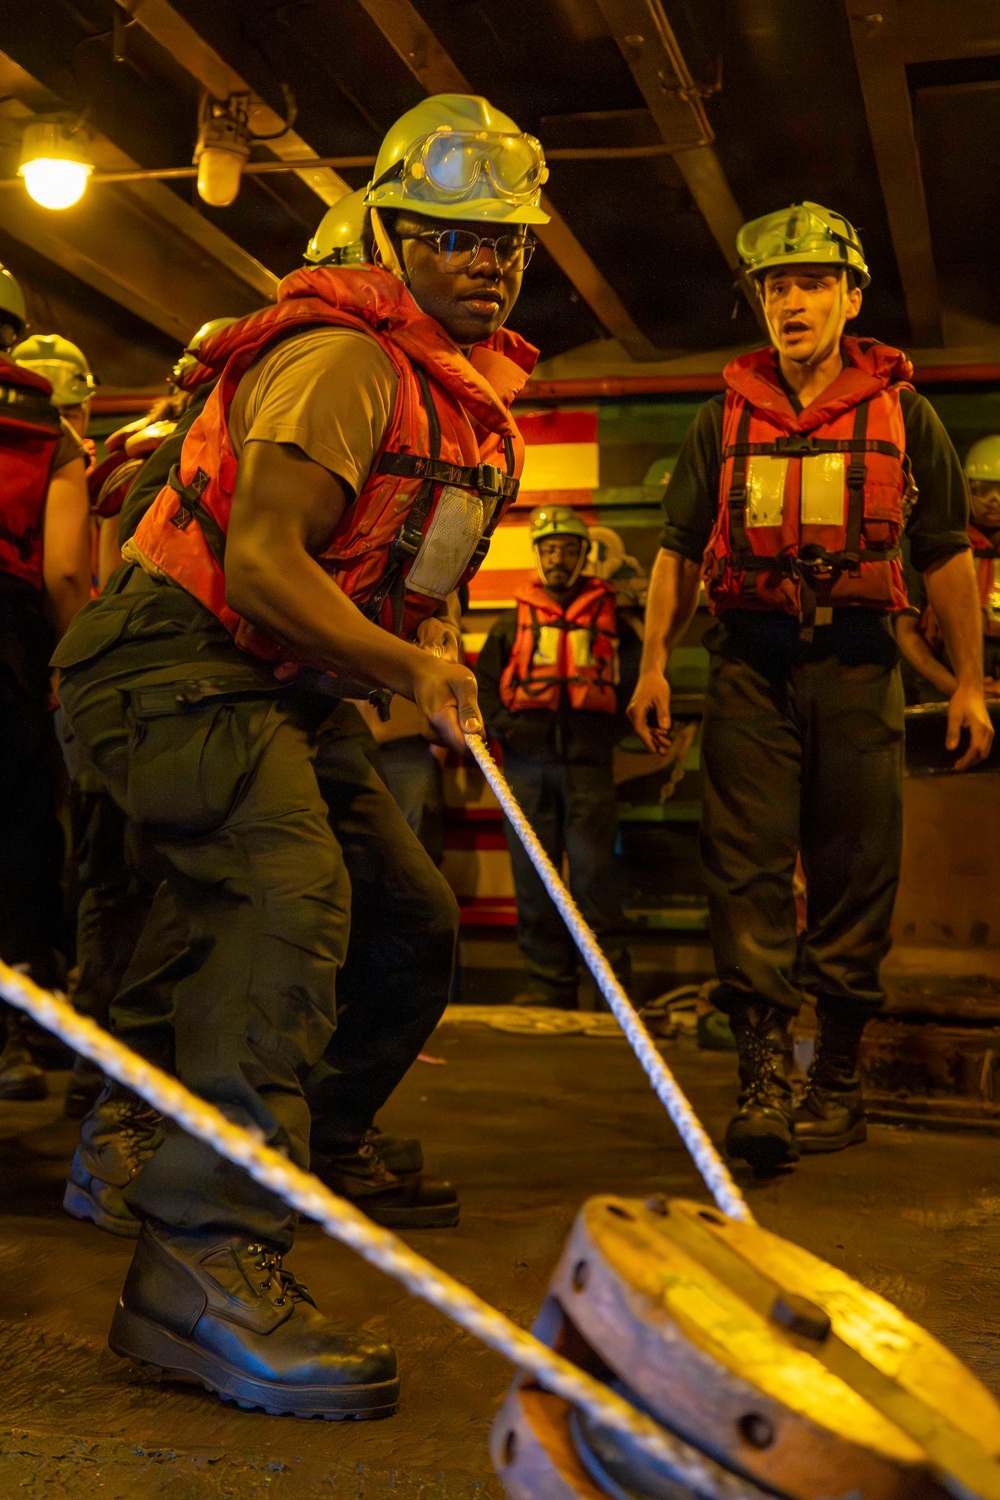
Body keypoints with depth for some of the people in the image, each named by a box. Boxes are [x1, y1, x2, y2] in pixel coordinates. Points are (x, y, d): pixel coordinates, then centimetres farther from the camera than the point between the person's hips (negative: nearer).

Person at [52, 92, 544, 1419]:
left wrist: (426, 665, 11)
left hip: (280, 694, 10)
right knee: (293, 888, -32)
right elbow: (263, 560, -27)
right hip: (175, 659, -10)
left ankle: (315, 1157, 29)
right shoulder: (344, 359, -17)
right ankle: (205, 1259, -34)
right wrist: (404, 666, -33)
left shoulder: (474, 391, 15)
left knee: (413, 922, 11)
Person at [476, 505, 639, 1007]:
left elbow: (634, 678, 13)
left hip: (588, 763, -2)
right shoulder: (513, 621, 20)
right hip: (527, 762, 2)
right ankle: (550, 980, 6)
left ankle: (613, 979, -4)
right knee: (533, 873, 1)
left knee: (593, 869, -10)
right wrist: (502, 722, -2)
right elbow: (483, 682, 16)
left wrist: (611, 727, -2)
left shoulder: (608, 616, 16)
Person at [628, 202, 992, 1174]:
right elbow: (679, 550, 14)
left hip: (856, 664, 0)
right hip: (751, 663, 1)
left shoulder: (901, 411, 8)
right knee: (747, 866, -9)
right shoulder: (726, 415, 12)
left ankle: (839, 1080, 14)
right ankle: (764, 1076, -10)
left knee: (855, 874, 3)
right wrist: (654, 664, 5)